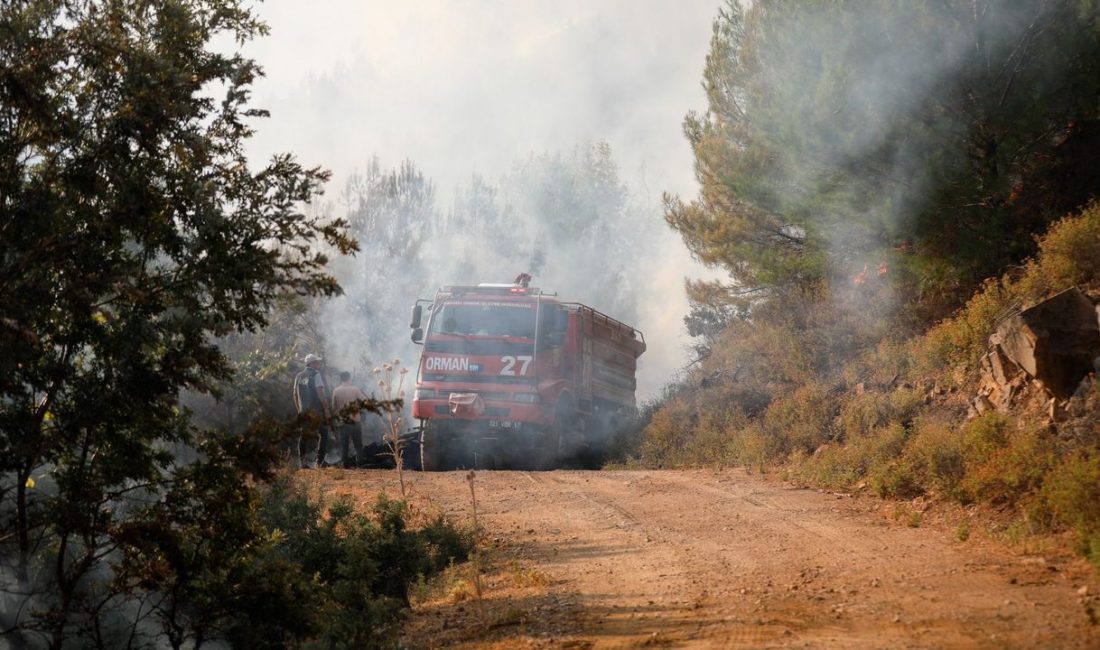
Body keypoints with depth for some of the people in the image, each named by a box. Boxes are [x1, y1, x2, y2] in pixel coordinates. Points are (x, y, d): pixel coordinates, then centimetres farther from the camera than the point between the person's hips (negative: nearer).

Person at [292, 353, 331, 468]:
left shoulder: (298, 377, 11)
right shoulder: (316, 375, -7)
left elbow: (295, 394, 14)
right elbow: (320, 393, -15)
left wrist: (299, 410, 21)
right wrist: (326, 409, -13)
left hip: (304, 411, 6)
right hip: (317, 410, -6)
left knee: (304, 436, 10)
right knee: (323, 434, 1)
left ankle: (302, 462, 10)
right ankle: (320, 462, -6)